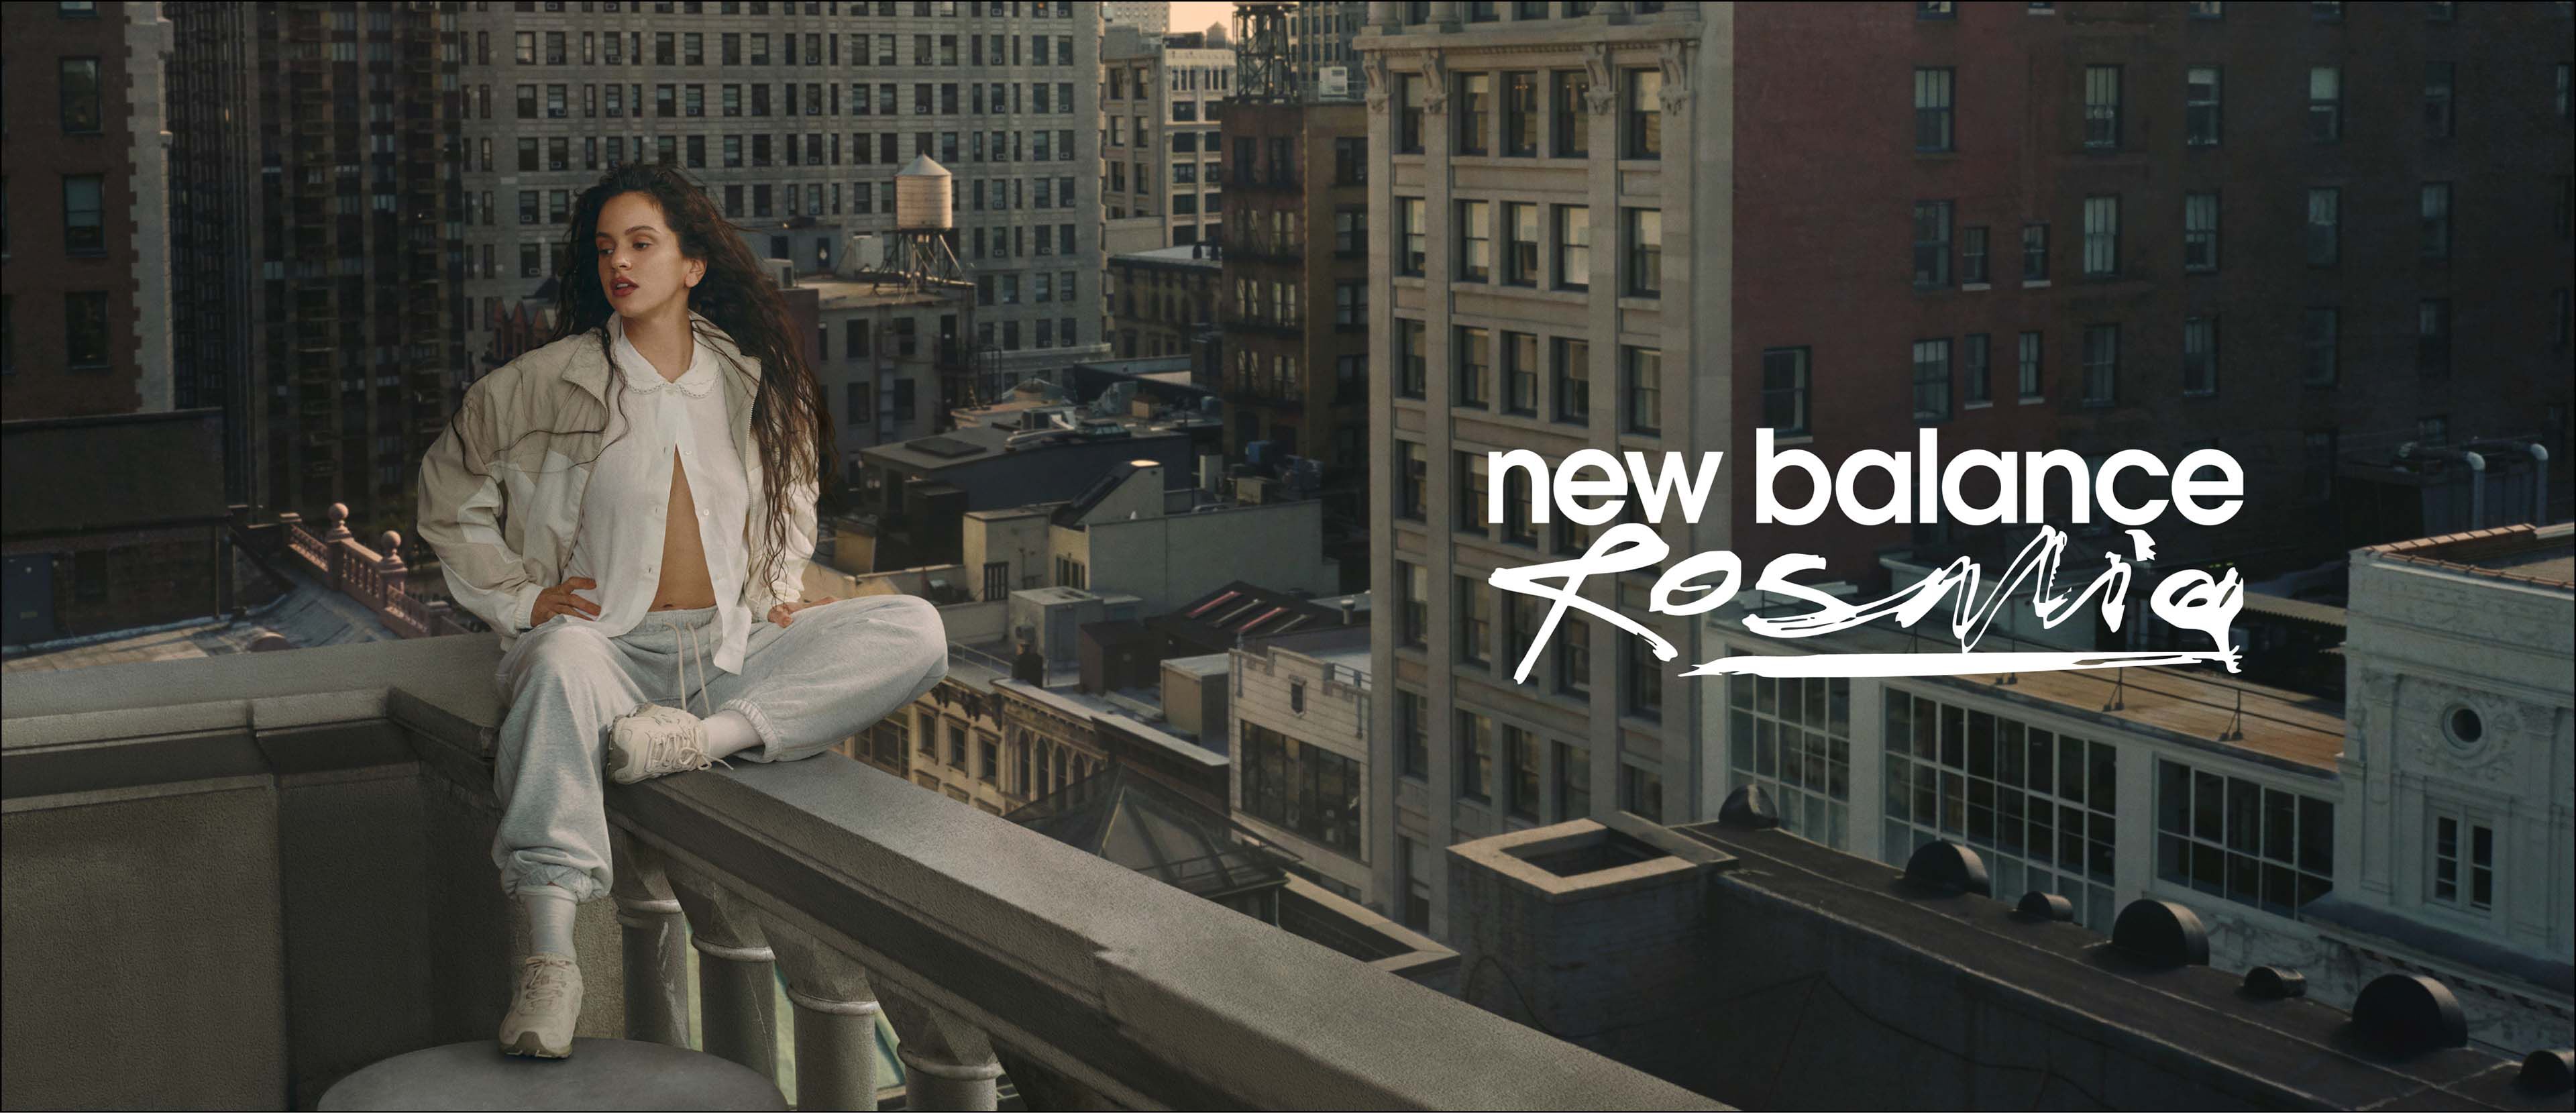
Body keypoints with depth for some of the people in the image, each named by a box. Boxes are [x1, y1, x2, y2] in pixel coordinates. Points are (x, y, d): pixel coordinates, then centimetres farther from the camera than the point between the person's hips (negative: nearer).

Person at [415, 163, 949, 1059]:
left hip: (734, 651, 3)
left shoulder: (754, 381, 11)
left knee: (914, 633, -17)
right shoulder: (550, 383, 3)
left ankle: (712, 737, -34)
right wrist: (517, 596, 4)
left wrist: (781, 585, 12)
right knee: (563, 662, -42)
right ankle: (549, 957, -48)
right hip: (613, 643, -3)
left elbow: (790, 491, 29)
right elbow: (449, 490, 13)